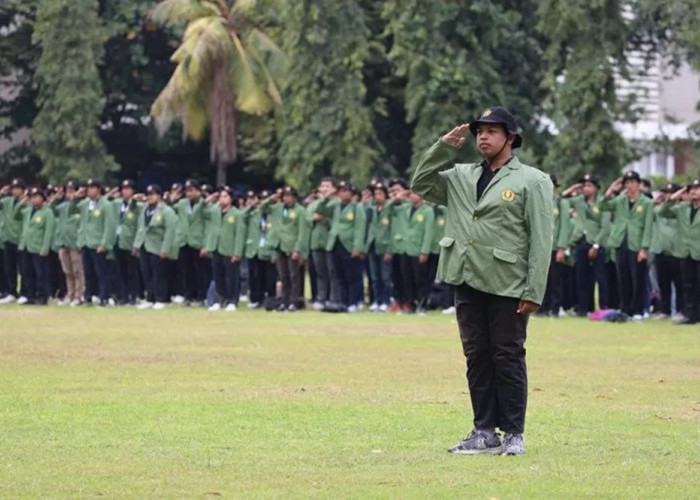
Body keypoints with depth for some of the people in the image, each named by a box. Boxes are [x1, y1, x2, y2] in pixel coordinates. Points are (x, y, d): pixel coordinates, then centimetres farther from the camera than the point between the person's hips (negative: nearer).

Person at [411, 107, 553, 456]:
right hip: (468, 282, 5)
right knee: (477, 358, 8)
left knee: (508, 359, -1)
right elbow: (421, 185, 14)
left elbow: (541, 241, -6)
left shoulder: (532, 181, -2)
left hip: (507, 286, -5)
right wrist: (444, 148, 4)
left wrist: (534, 293, -13)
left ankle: (513, 435, 5)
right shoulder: (461, 177, 15)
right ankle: (485, 432, 14)